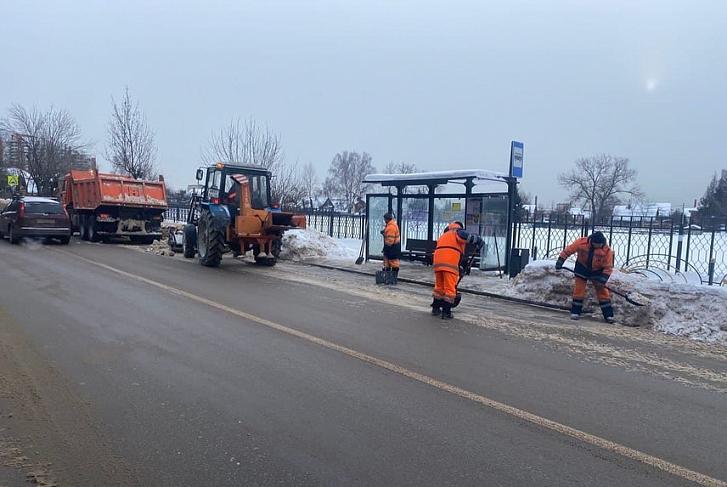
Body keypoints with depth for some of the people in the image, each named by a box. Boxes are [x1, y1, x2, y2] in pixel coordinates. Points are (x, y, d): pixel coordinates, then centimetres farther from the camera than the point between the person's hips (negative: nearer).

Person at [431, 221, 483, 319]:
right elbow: (472, 238, -6)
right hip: (450, 264, -6)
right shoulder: (458, 233, 12)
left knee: (439, 286, 20)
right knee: (450, 288, -1)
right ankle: (446, 312, 0)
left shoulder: (442, 236, 34)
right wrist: (478, 245, 14)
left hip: (438, 262, 7)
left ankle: (435, 308, 27)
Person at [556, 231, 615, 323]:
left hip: (597, 271, 0)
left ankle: (608, 315, 5)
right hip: (582, 268, 0)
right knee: (578, 289, -2)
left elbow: (608, 267, -17)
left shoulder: (607, 251, -22)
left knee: (603, 291, -2)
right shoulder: (582, 242, -25)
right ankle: (575, 312, 9)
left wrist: (603, 280, -25)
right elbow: (569, 250, -15)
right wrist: (560, 260, -16)